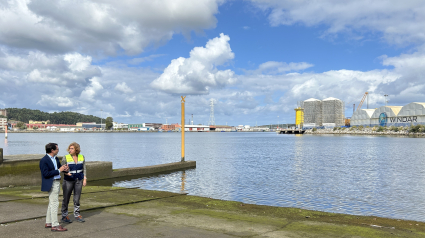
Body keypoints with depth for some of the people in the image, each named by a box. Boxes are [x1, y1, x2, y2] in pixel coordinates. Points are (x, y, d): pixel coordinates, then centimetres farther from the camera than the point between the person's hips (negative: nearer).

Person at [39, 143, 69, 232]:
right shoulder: (44, 160, -16)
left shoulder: (55, 158, 10)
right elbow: (46, 174, -22)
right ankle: (55, 225, -3)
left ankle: (48, 223, 28)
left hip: (57, 182, 10)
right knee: (54, 203, -8)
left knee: (52, 203, 17)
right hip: (51, 184, -10)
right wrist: (59, 170, -22)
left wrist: (64, 168, -2)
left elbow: (58, 167, 21)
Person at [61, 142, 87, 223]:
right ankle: (64, 216, 15)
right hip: (68, 181, -3)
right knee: (66, 199, 2)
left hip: (79, 180, 3)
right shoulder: (65, 158, -6)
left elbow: (84, 169, 7)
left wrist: (85, 179, 1)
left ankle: (77, 215, 18)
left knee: (77, 199, 8)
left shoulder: (82, 157, 3)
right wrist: (66, 173, -25)